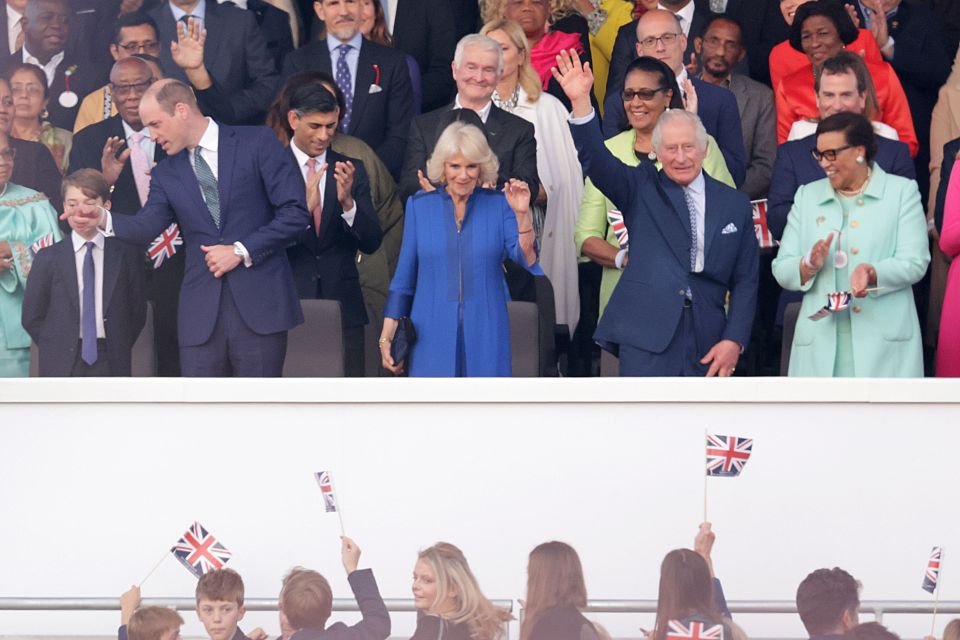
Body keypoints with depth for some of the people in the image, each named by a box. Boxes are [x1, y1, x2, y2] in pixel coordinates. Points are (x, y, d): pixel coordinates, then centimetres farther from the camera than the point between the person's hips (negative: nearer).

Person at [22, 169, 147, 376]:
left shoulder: (127, 256, 4)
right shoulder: (48, 258, 4)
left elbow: (137, 312, 7)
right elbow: (32, 316, 6)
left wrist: (118, 349, 1)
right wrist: (55, 350, 0)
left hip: (110, 364, 0)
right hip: (62, 365, 0)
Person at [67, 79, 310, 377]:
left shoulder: (257, 143, 0)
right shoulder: (166, 174, 13)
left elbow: (295, 212, -6)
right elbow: (147, 227, -4)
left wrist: (241, 251, -11)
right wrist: (104, 219, -23)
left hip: (259, 305, -3)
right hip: (201, 314, 4)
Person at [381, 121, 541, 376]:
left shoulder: (498, 205, 4)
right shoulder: (419, 206, 7)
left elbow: (525, 258, -8)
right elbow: (403, 276, 8)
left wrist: (522, 215, -23)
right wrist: (386, 336, 4)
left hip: (486, 336, 0)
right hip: (433, 334, 0)